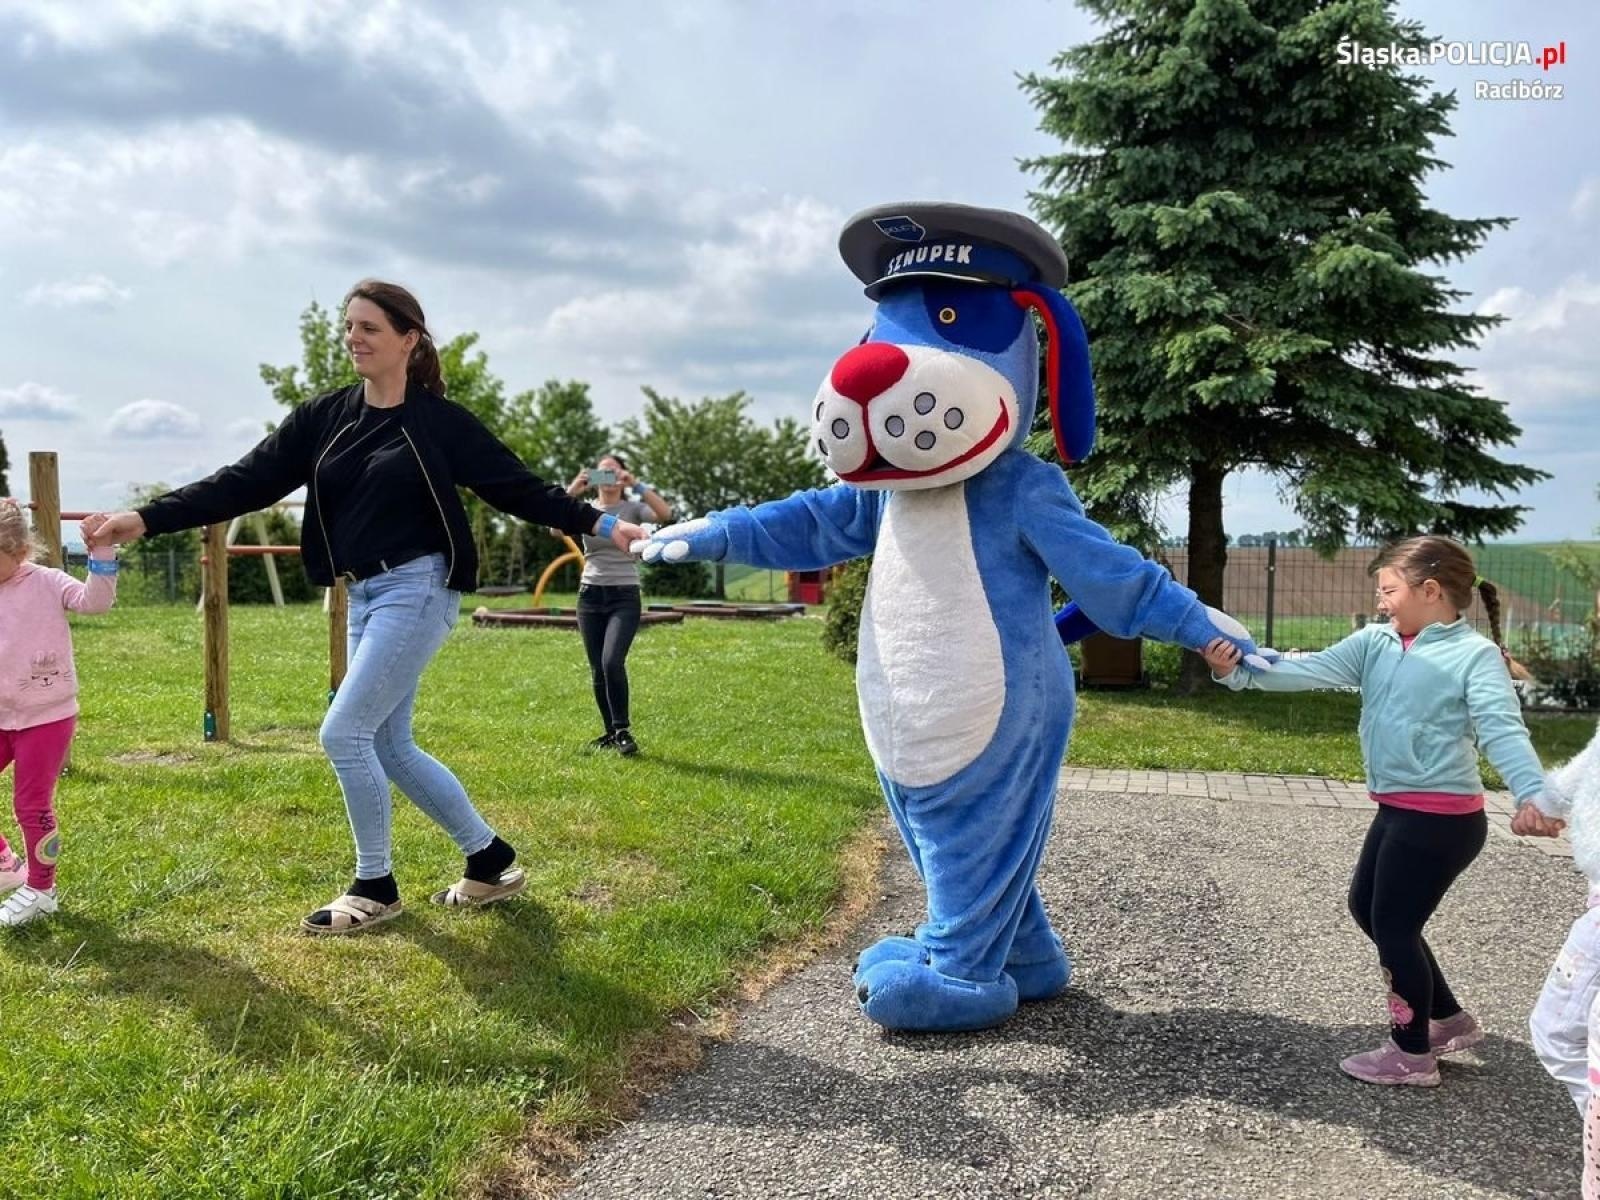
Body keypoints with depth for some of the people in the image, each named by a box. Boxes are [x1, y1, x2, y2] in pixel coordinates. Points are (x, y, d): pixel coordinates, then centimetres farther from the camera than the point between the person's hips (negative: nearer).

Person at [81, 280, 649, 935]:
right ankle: (491, 861, 25)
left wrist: (599, 523, -18)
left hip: (419, 589, -7)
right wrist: (144, 519, -4)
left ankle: (375, 888, 9)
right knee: (391, 748, 10)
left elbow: (520, 488, -6)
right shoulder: (323, 417, 7)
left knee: (344, 733, -10)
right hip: (363, 596, 7)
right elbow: (245, 482, 3)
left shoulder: (440, 421, -6)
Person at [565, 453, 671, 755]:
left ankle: (622, 731, -4)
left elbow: (665, 514, -19)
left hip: (625, 596, -3)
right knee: (597, 670, 5)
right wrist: (571, 492, -20)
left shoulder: (632, 508, 1)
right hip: (590, 596, 3)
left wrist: (637, 486, -22)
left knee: (612, 662, -21)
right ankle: (611, 732, 21)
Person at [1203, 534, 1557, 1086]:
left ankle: (1413, 1055, 21)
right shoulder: (1376, 642, 6)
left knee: (1394, 925, 1)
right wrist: (1239, 671, -14)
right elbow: (1311, 670, -1)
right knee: (1367, 908, 20)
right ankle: (1449, 1019, 37)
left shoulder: (1475, 654, -13)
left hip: (1443, 817, -8)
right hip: (1397, 810, 9)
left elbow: (1502, 729, -23)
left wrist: (1532, 793, -39)